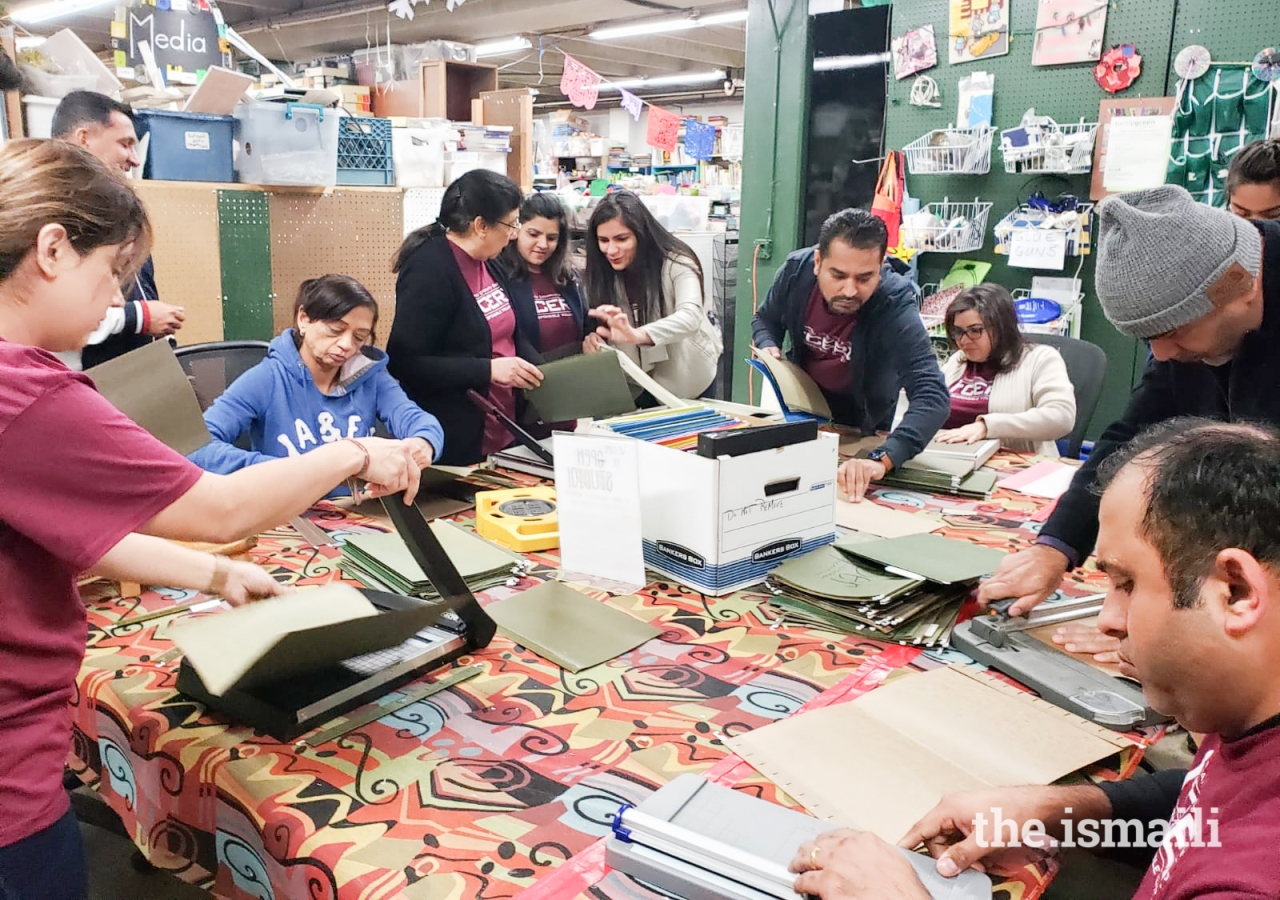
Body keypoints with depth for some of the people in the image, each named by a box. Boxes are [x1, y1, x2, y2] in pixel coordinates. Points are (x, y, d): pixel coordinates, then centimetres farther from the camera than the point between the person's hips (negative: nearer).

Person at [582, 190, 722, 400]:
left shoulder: (676, 263, -25)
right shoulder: (603, 271, -10)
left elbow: (690, 316, -43)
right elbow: (599, 326, -7)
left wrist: (637, 335, -62)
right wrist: (592, 339, -34)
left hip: (687, 376, -5)